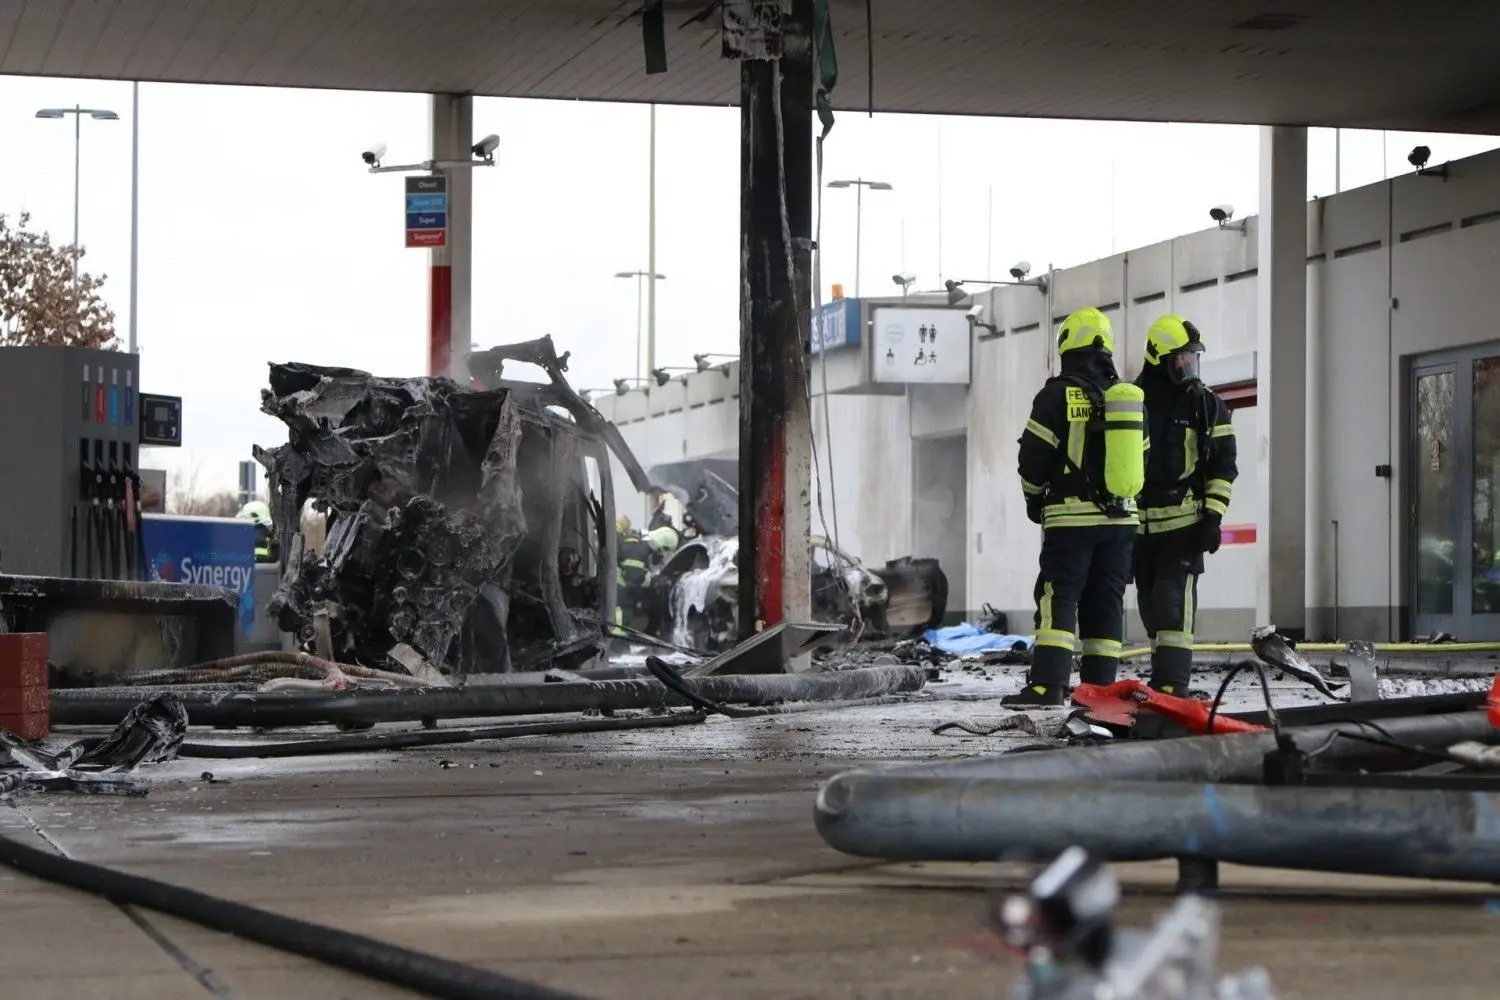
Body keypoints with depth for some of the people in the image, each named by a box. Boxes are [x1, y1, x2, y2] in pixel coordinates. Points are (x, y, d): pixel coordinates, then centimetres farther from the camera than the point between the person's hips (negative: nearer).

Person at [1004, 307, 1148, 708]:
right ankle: (1101, 685, 9)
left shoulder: (1058, 395, -8)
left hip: (1071, 516, -5)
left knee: (1058, 597, -6)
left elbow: (1033, 457, -6)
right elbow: (1141, 460, 15)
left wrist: (1035, 500, 10)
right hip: (1120, 517, 5)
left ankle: (1048, 684, -15)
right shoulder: (1132, 397, 10)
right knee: (1105, 601, 9)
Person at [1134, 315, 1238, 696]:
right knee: (1151, 603, 7)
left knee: (1174, 598, -13)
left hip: (1186, 520, -3)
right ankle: (1164, 676, 17)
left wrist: (1213, 517, -7)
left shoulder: (1206, 403, 3)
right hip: (1141, 521, 3)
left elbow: (1224, 465, 2)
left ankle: (1171, 682, -16)